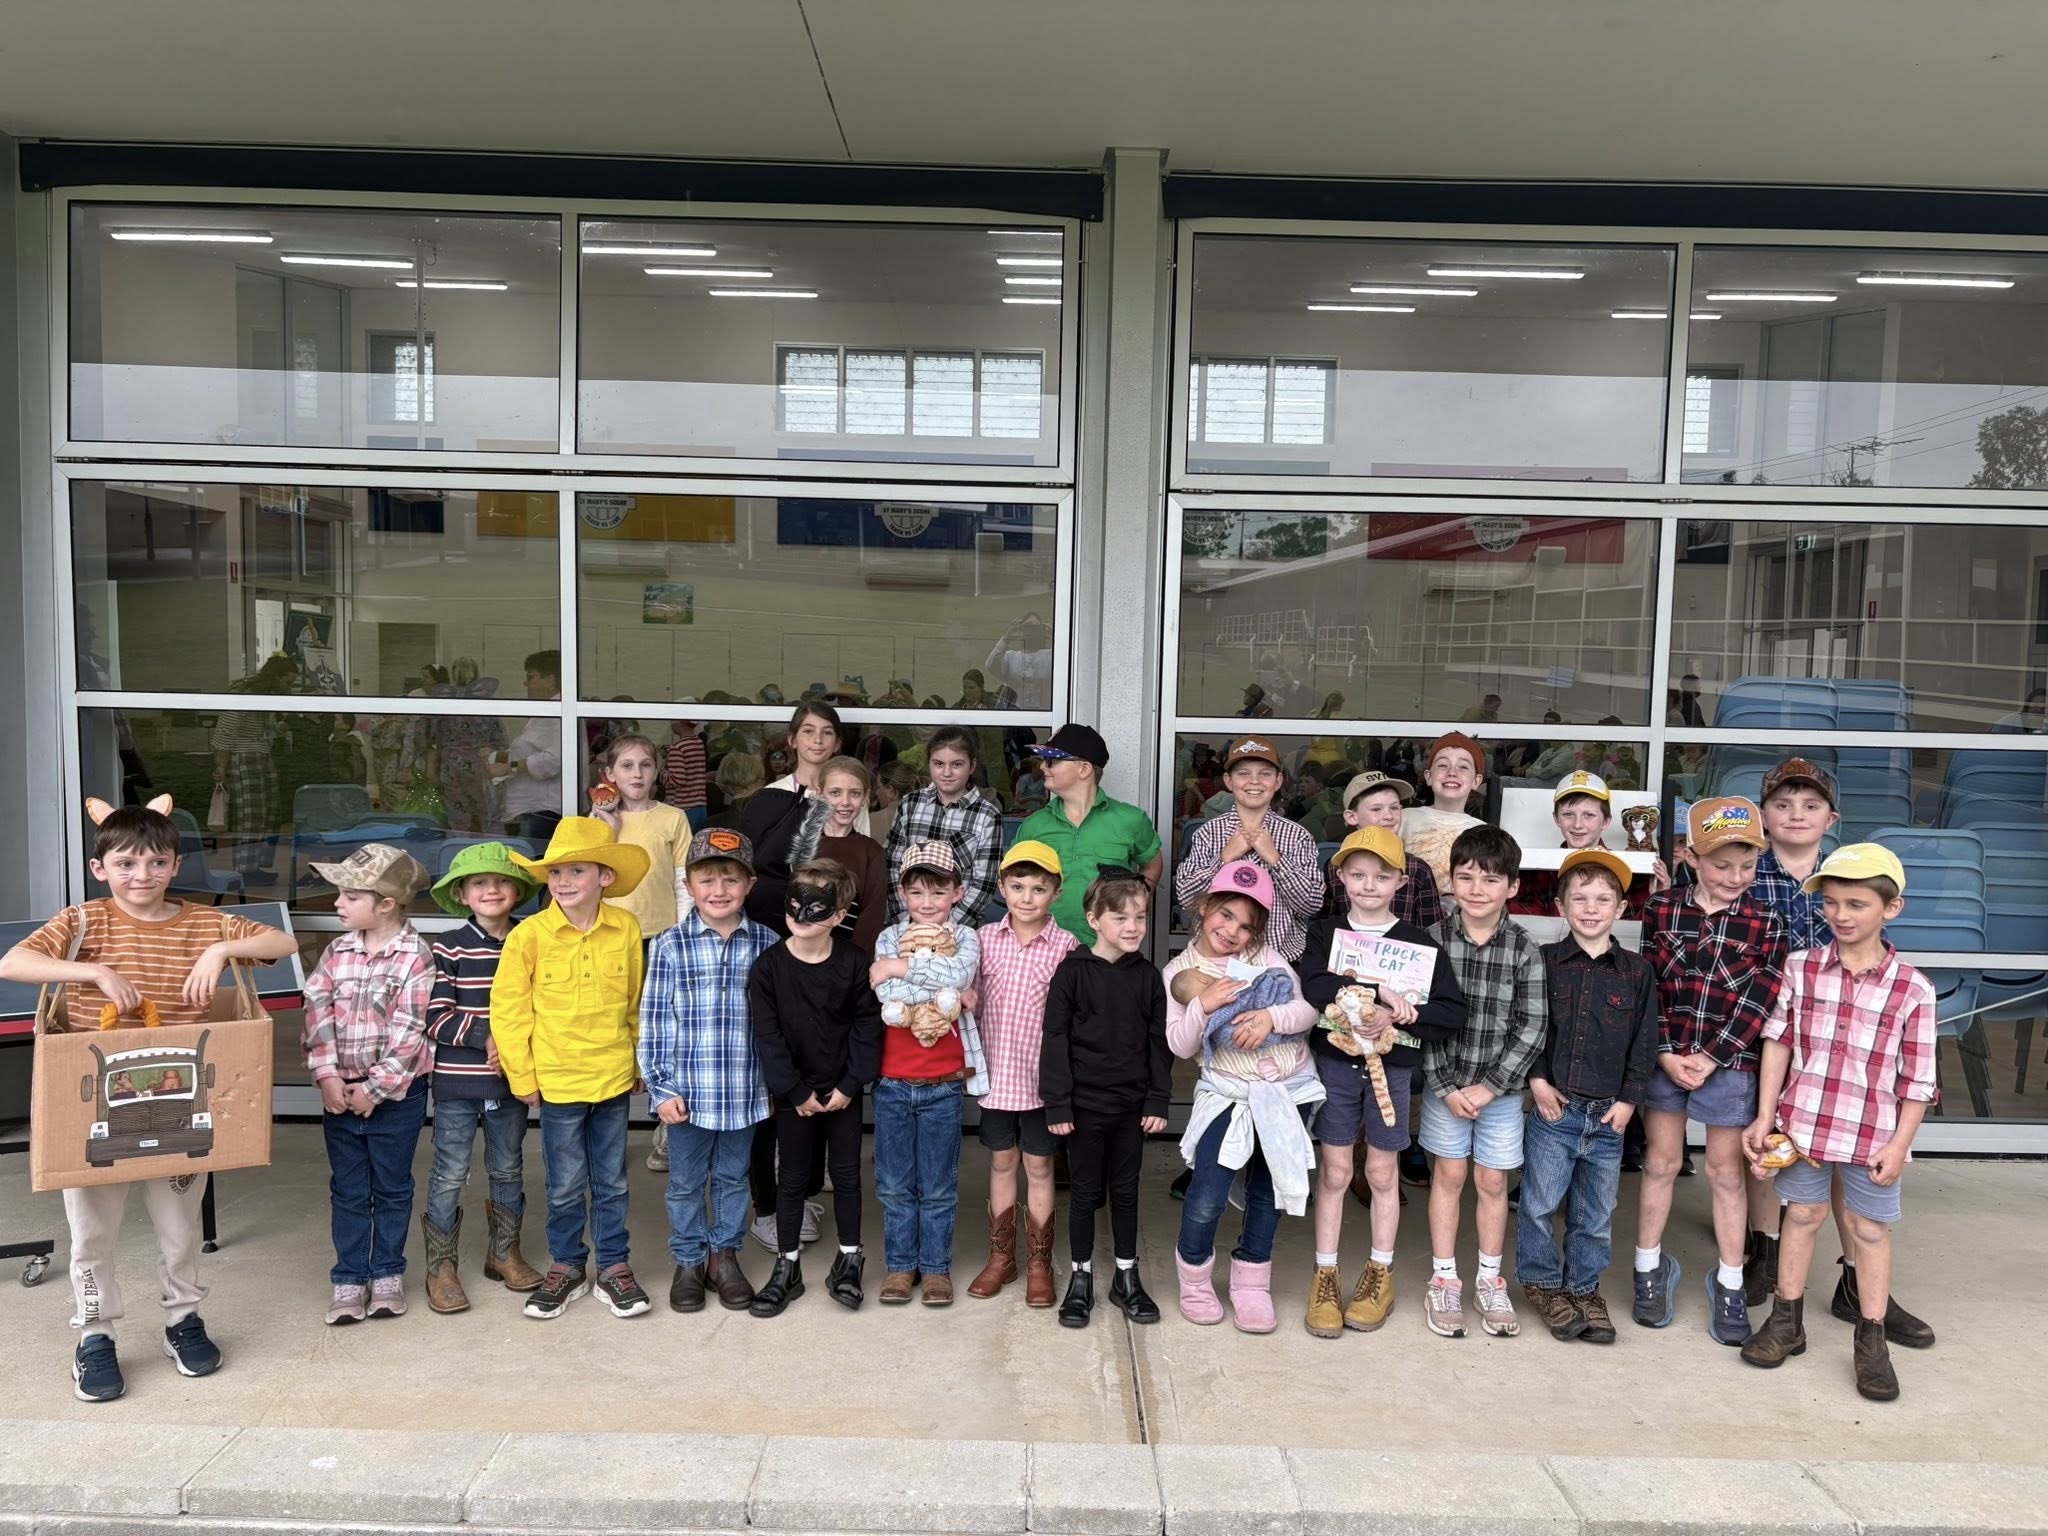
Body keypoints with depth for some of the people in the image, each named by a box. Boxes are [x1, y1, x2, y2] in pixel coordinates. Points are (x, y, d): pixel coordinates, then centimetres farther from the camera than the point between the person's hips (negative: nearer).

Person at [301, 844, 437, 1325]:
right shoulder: (337, 952, 2)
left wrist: (375, 1087, -15)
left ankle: (388, 1272, 25)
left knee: (392, 1188, 11)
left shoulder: (416, 958, -13)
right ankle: (349, 1278, 22)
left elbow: (408, 1033, -16)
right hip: (339, 1093, 4)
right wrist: (327, 1076, -12)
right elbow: (318, 1014, -2)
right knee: (347, 1190, 12)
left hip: (395, 1094, -4)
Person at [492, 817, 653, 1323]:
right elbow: (508, 1010, -6)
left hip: (613, 1078, 1)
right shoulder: (530, 935, -11)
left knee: (611, 1182, 14)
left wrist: (639, 1061, 11)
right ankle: (565, 1267, 30)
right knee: (565, 1186, 12)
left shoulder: (626, 929, -5)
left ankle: (614, 1267, 28)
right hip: (557, 1081, -1)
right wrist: (523, 1077, -4)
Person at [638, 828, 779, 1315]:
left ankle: (725, 1254, 35)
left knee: (733, 1178, 17)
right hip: (687, 1091, -1)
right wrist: (661, 1088, -6)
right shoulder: (670, 946, -7)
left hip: (745, 1092, 1)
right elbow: (653, 1020, -4)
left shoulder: (766, 944, -2)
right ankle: (688, 1261, 32)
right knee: (686, 1182, 14)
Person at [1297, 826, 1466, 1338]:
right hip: (1335, 1062, 0)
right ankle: (1326, 1275, 20)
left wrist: (1395, 1015, -21)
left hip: (1392, 1066, 0)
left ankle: (1380, 1274, 28)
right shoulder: (1325, 932, -1)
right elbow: (1313, 987, -19)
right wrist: (1379, 991, -28)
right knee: (1335, 1171, 7)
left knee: (1381, 1173, 12)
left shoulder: (1419, 942, -1)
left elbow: (1453, 1012, -9)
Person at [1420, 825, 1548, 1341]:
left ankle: (1490, 1282, 26)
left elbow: (1531, 1027, -8)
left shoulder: (1525, 950, -8)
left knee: (1493, 1182, 10)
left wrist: (1490, 1086, -12)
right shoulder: (1433, 940, -8)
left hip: (1501, 1088, 0)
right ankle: (1444, 1281, 21)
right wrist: (1446, 1086, -11)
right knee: (1448, 1175, 9)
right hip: (1445, 1084, 0)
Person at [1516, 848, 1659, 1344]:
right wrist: (1537, 1080, -8)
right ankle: (1542, 1281, 25)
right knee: (1540, 1205, 5)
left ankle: (1584, 1287, 30)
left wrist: (1629, 1099, -1)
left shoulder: (1637, 972, 4)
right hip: (1553, 1108, -2)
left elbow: (1644, 1042, 4)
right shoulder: (1543, 963, -1)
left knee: (1596, 1214, 13)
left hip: (1608, 1115, 2)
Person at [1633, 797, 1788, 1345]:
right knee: (1661, 1163, 12)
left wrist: (1711, 1058, -14)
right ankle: (1650, 1269, 27)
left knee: (1726, 1172, 10)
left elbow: (1758, 1001, -8)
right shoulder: (1661, 909, -2)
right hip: (1664, 1057, 1)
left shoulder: (1766, 923, -4)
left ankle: (1729, 1285, 23)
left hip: (1729, 1063, -1)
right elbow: (1647, 986, -3)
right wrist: (1664, 1053, -11)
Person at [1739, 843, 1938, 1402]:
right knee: (1803, 1215, 14)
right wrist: (1765, 1116, -1)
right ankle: (1787, 1320, 27)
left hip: (1872, 1134, -1)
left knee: (1870, 1228, 10)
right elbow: (1778, 1042, 0)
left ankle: (1872, 1340, 24)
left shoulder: (1913, 990, -9)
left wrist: (1899, 1144, -9)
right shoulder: (1801, 968, -4)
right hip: (1804, 1120, 2)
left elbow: (1917, 1078, -5)